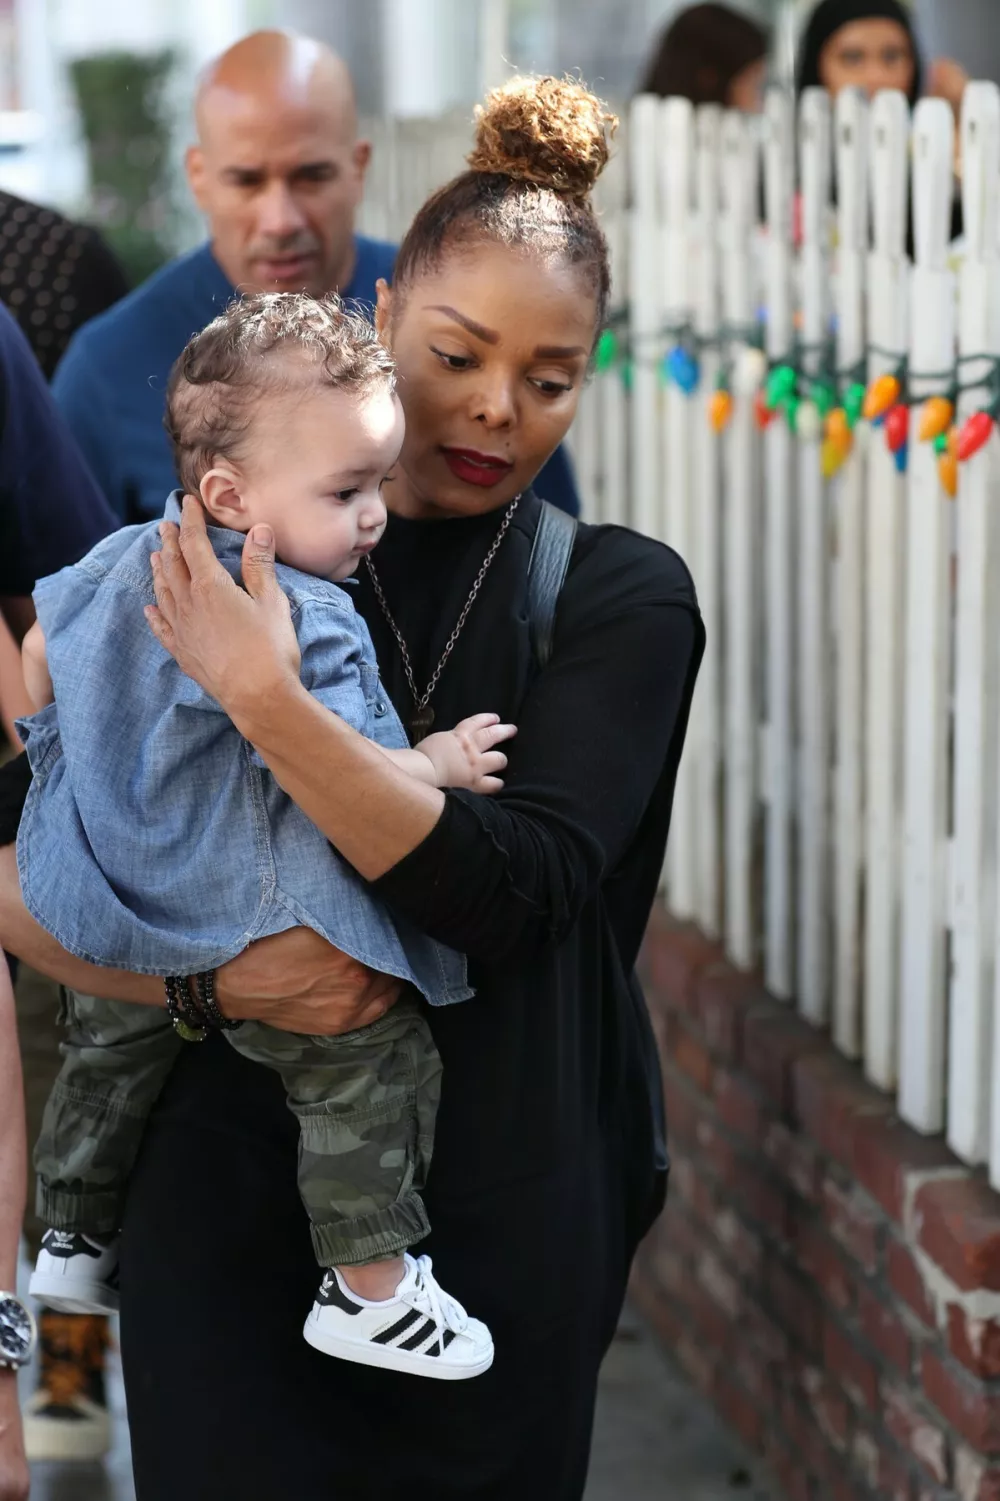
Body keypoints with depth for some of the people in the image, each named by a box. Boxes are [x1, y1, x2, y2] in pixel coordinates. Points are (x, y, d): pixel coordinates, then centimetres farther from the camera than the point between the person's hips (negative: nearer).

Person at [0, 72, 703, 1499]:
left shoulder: (623, 598, -4)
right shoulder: (210, 586, 1)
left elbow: (518, 892, -18)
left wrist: (268, 700, -27)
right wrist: (207, 972, -18)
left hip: (507, 1213, -1)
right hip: (235, 1207, 1)